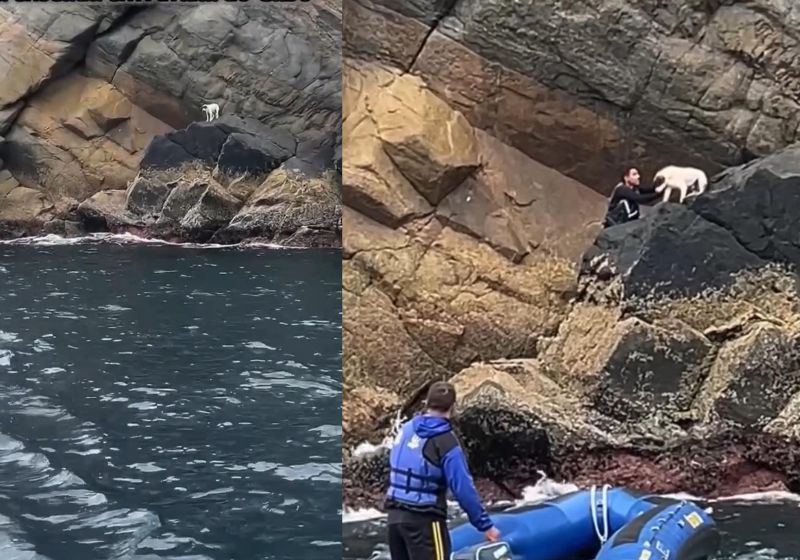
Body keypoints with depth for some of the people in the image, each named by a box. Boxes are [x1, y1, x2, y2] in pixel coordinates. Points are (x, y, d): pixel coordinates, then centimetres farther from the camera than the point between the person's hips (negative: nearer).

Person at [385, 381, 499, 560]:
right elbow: (463, 488, -16)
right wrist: (485, 525, -8)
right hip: (424, 519, -7)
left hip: (395, 514, 7)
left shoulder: (406, 429, 5)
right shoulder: (445, 441, -15)